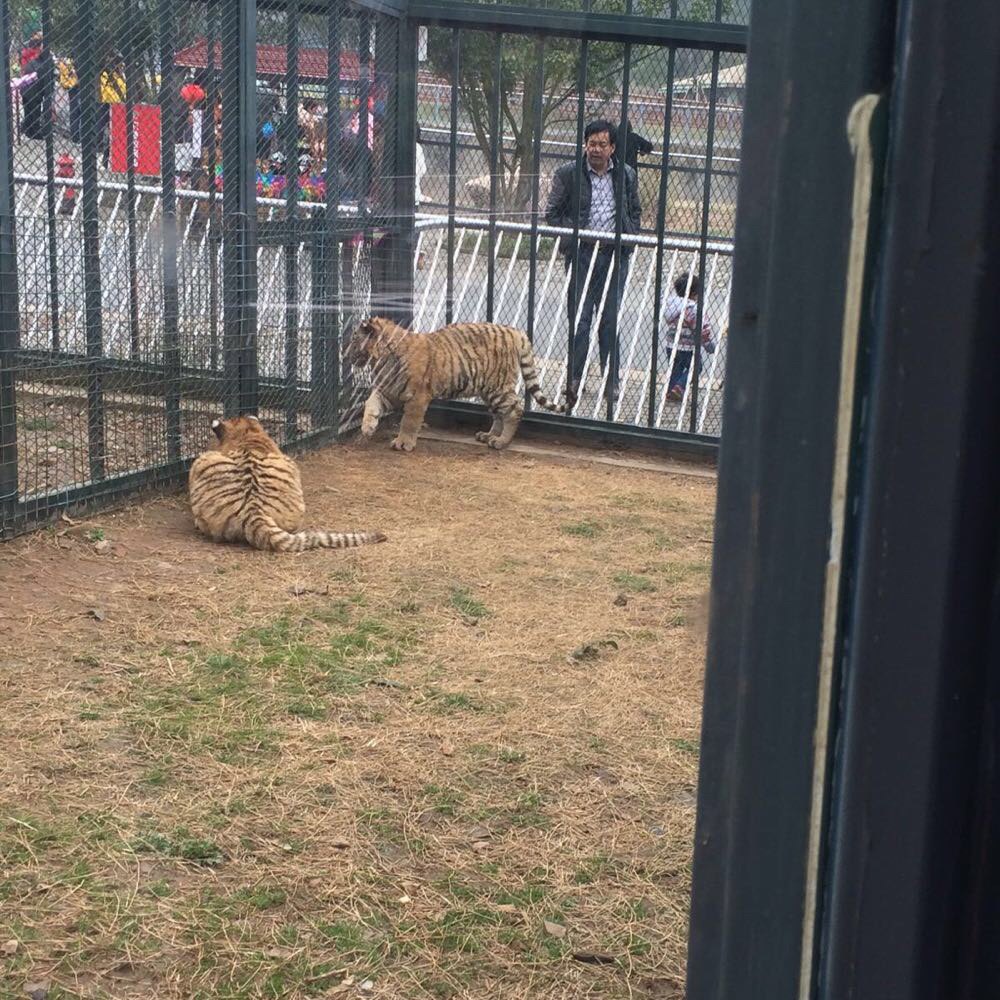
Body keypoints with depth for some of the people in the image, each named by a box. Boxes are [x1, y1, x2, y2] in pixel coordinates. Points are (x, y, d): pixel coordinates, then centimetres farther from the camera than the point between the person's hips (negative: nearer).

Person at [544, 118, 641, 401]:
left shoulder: (626, 176, 8)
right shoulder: (568, 174, 0)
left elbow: (635, 212, 19)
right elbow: (552, 213, 3)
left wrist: (627, 238, 4)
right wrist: (574, 237, -7)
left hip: (614, 254, 2)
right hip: (581, 252, -2)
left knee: (611, 319, 5)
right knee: (579, 317, -1)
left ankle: (612, 380, 11)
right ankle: (576, 376, 8)